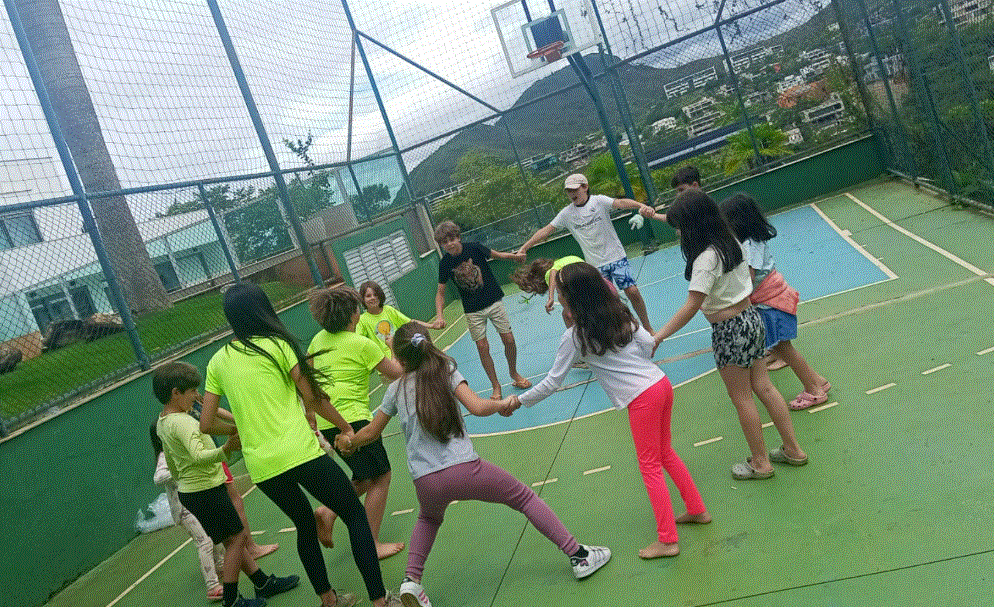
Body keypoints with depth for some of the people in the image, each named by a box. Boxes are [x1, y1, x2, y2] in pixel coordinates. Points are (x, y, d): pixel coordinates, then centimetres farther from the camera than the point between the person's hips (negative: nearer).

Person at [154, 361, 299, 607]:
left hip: (189, 489, 10)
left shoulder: (162, 421, 8)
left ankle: (263, 583, 25)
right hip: (205, 491, -10)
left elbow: (171, 462, 22)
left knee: (234, 538, 16)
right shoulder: (181, 423, -24)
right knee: (237, 537, -3)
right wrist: (226, 449, -50)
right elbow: (198, 456, -41)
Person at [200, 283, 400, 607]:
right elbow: (314, 400, -1)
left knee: (304, 524, 25)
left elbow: (206, 424, 10)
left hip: (260, 466, 5)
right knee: (355, 514, 7)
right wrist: (346, 427, 13)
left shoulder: (218, 361, 8)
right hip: (300, 454, -5)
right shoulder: (277, 345, -4)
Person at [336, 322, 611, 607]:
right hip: (464, 469, -3)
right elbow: (478, 408, -9)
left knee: (428, 519, 36)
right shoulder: (445, 370, 5)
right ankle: (578, 555, 13)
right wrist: (504, 404, 10)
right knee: (525, 497, 15)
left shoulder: (395, 389, 11)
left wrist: (348, 441, 41)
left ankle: (411, 579, 19)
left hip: (425, 483, 3)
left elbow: (371, 432, 22)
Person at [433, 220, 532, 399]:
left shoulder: (474, 248, -11)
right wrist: (439, 315, -15)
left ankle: (514, 374, 25)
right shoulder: (445, 263, -9)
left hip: (493, 301, 0)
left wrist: (514, 255, -8)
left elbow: (496, 255, 7)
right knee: (483, 347, -3)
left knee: (509, 339, 0)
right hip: (473, 310, 0)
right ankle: (496, 386, 13)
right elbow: (441, 292, -2)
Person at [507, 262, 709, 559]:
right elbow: (648, 343, 9)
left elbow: (551, 382, -5)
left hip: (642, 398, -7)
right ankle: (697, 510, 35)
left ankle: (667, 540, 10)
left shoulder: (575, 337, -10)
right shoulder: (619, 312, 7)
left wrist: (519, 401, 7)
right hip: (662, 383, 7)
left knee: (650, 466, 4)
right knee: (665, 453, 24)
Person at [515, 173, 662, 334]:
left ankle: (648, 329, 11)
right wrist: (524, 248, -4)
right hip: (595, 265, 2)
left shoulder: (599, 201, -7)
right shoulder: (567, 213, 2)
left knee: (633, 292, -8)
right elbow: (546, 230, 3)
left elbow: (620, 203, -24)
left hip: (616, 256, -2)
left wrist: (642, 206, -43)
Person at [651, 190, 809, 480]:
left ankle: (760, 463, 22)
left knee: (742, 398, 7)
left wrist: (658, 337, -27)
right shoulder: (732, 242, 3)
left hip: (729, 331, -8)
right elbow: (750, 275, 16)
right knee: (763, 387, 17)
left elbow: (691, 307, -27)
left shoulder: (706, 258, -23)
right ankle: (793, 450, 27)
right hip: (751, 318, 9)